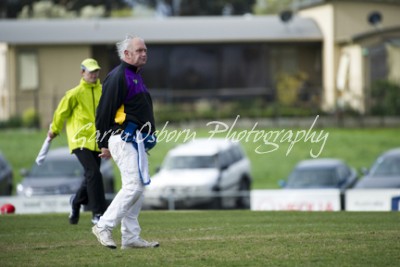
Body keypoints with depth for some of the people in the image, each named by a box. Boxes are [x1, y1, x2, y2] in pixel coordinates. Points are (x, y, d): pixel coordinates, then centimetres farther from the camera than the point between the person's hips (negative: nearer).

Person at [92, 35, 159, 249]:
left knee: (137, 188, 9)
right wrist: (103, 143, -16)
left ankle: (130, 237, 11)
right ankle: (103, 226, -9)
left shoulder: (136, 76, 20)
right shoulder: (118, 77, -12)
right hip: (123, 138, -10)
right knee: (133, 186, -15)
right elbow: (104, 111, -15)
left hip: (136, 141, 10)